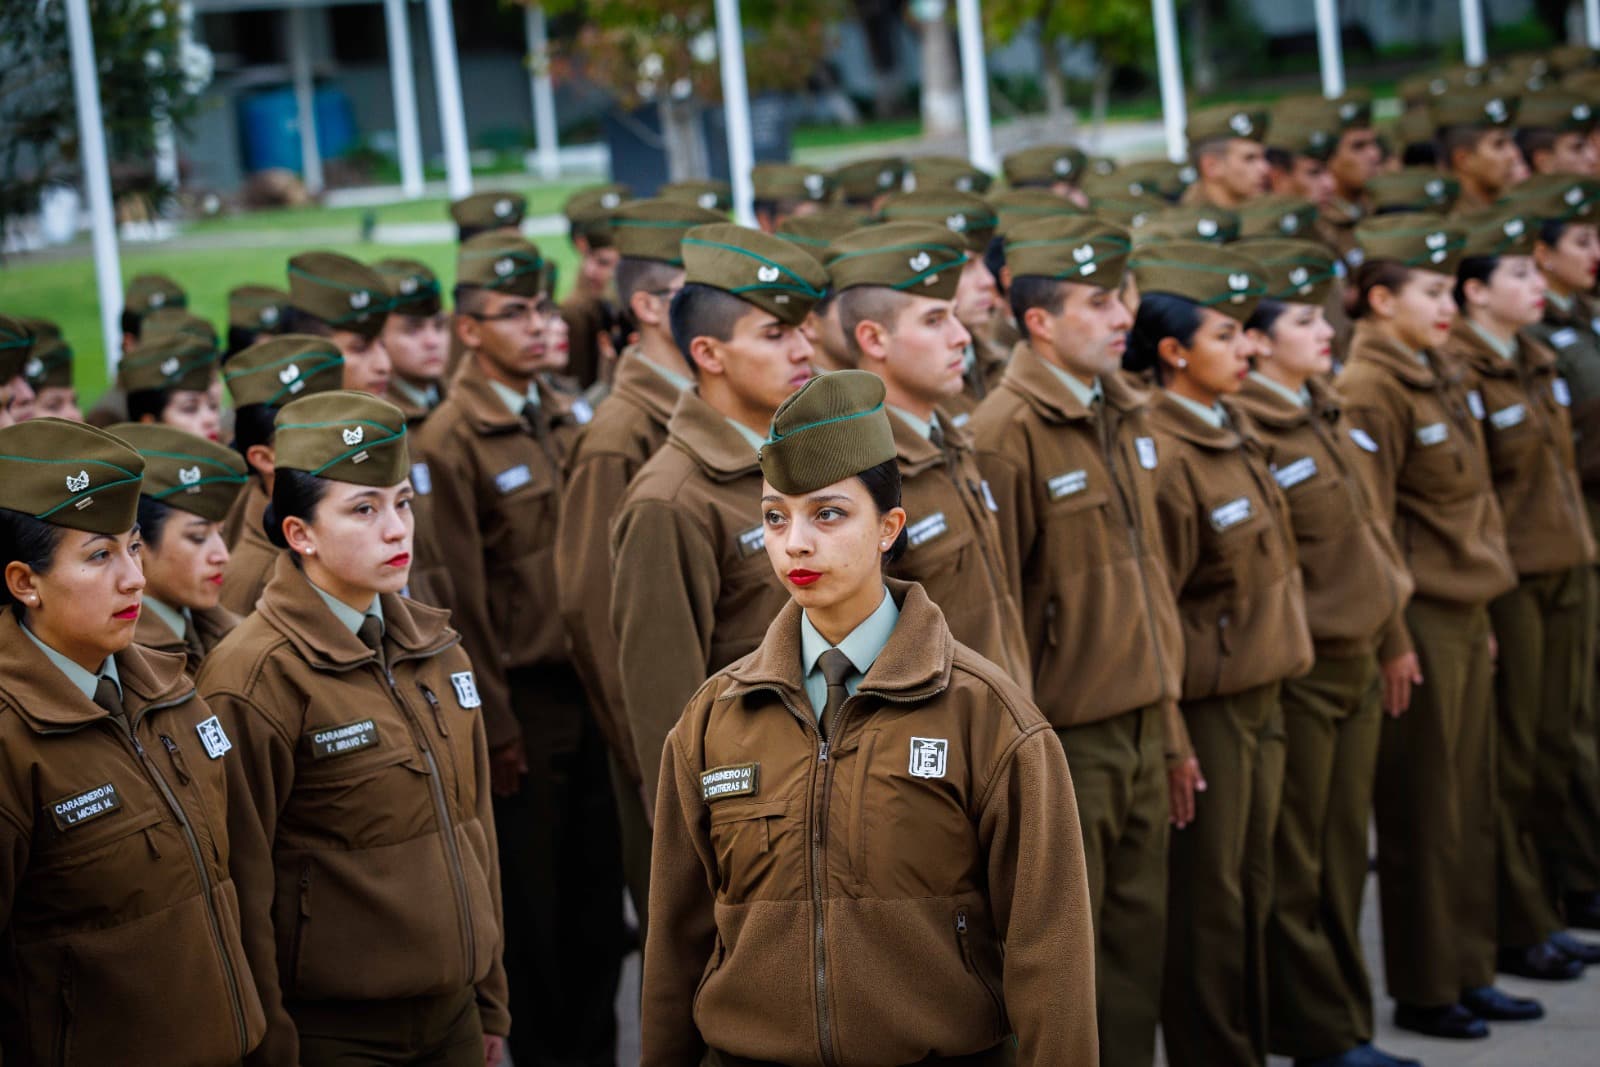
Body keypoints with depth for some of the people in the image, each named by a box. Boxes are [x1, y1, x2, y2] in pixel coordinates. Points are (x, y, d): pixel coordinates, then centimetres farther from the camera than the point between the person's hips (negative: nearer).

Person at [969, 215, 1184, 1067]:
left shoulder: (1127, 416, 10)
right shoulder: (1008, 434, -14)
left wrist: (1168, 705, 17)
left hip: (1141, 724, 7)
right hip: (1063, 734, -7)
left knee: (1138, 927, 13)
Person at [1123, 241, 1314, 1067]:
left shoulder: (1234, 434, 10)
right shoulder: (1161, 456, -17)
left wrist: (1272, 689, 16)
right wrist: (1169, 741, -16)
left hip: (1259, 699, 8)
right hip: (1204, 708, -8)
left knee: (1250, 890, 14)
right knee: (1206, 902, 2)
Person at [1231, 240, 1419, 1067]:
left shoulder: (1322, 417, 12)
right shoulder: (1246, 432, -15)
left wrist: (1390, 627, 16)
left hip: (1355, 663, 8)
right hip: (1297, 671, -8)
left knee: (1343, 859, 14)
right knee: (1293, 869, 3)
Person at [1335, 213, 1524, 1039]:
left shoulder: (1441, 378, 14)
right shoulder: (1370, 390, -13)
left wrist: (1484, 612, 17)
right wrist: (1392, 640, -16)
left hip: (1466, 614, 8)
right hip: (1420, 619, -8)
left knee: (1471, 806, 13)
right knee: (1421, 813, 1)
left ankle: (1470, 973, 22)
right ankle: (1423, 989, 11)